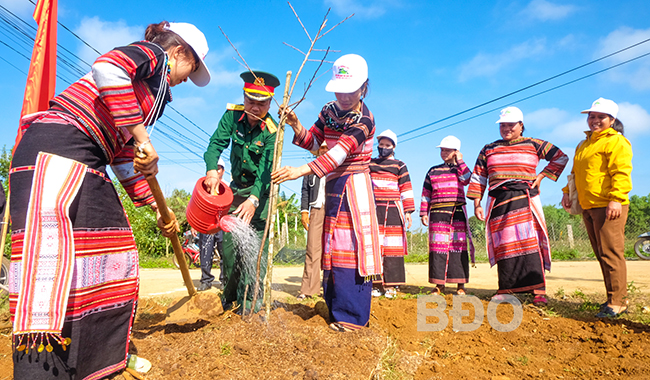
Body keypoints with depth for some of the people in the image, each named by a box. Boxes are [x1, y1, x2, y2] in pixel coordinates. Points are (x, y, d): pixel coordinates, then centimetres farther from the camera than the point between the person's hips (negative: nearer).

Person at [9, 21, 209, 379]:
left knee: (115, 249, 8)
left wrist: (156, 206, 25)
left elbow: (124, 156, 25)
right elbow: (107, 69, -21)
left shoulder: (154, 92, 26)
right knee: (53, 245, -20)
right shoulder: (152, 54, 3)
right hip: (55, 147, -10)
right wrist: (141, 136, -19)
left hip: (87, 167, 10)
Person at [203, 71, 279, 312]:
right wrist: (212, 170, -36)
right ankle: (229, 297, 20)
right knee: (229, 242, 3)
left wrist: (253, 199, -43)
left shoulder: (272, 131, -19)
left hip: (261, 192, -4)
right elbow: (216, 144, -15)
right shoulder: (232, 116, -7)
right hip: (236, 188, 4)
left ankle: (250, 304, -2)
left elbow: (266, 170, -28)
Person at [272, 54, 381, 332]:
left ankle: (352, 315, -3)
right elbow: (313, 143, 11)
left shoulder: (364, 120, -17)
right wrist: (296, 125, -8)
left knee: (352, 242, -11)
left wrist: (301, 170, -40)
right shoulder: (329, 111, 8)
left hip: (354, 186, -8)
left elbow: (339, 153, -30)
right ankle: (336, 306, 23)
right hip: (333, 185, 8)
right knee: (333, 244, 11)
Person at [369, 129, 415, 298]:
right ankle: (377, 284, 3)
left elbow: (406, 189, 6)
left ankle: (391, 286, 1)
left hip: (393, 210, -2)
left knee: (393, 248, -4)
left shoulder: (399, 166, 10)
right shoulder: (369, 164, 17)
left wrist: (408, 211, -2)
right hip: (373, 209, 2)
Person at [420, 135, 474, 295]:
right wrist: (424, 213, 6)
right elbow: (426, 194, 13)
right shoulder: (433, 171, 15)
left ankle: (460, 284, 6)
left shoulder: (461, 169, 14)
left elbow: (466, 180, -10)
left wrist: (460, 162, -3)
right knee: (438, 246, -2)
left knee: (458, 246, -2)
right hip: (438, 213, 1)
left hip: (457, 212, -1)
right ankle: (439, 283, 5)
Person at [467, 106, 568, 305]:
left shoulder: (533, 145, 11)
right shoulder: (489, 149, 16)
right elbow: (478, 177, 14)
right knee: (503, 245, 1)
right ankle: (507, 289, 8)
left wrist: (541, 176, 5)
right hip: (498, 201, 2)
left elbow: (561, 157, 16)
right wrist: (477, 204, 5)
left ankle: (538, 291, -8)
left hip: (524, 199, -2)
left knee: (530, 243, -11)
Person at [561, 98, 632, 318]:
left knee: (610, 252, -8)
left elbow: (621, 172, -13)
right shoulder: (583, 145, 24)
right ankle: (614, 298, 18)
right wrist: (567, 191, 14)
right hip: (588, 207, 8)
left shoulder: (616, 141, -3)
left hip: (608, 206, -8)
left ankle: (617, 302, -1)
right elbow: (576, 172, 29)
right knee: (601, 254, 10)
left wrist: (616, 198, -22)